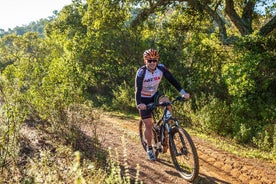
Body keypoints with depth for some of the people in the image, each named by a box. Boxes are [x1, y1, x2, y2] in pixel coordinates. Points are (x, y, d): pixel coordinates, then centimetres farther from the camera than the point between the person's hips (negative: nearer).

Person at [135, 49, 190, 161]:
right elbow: (138, 89, -34)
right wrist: (138, 104, -52)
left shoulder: (161, 68, -18)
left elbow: (172, 80, -20)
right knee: (148, 125, -6)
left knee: (166, 101, -32)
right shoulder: (141, 72, -27)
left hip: (155, 95, 3)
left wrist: (183, 93, -32)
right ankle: (149, 148, 16)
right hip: (144, 99, -2)